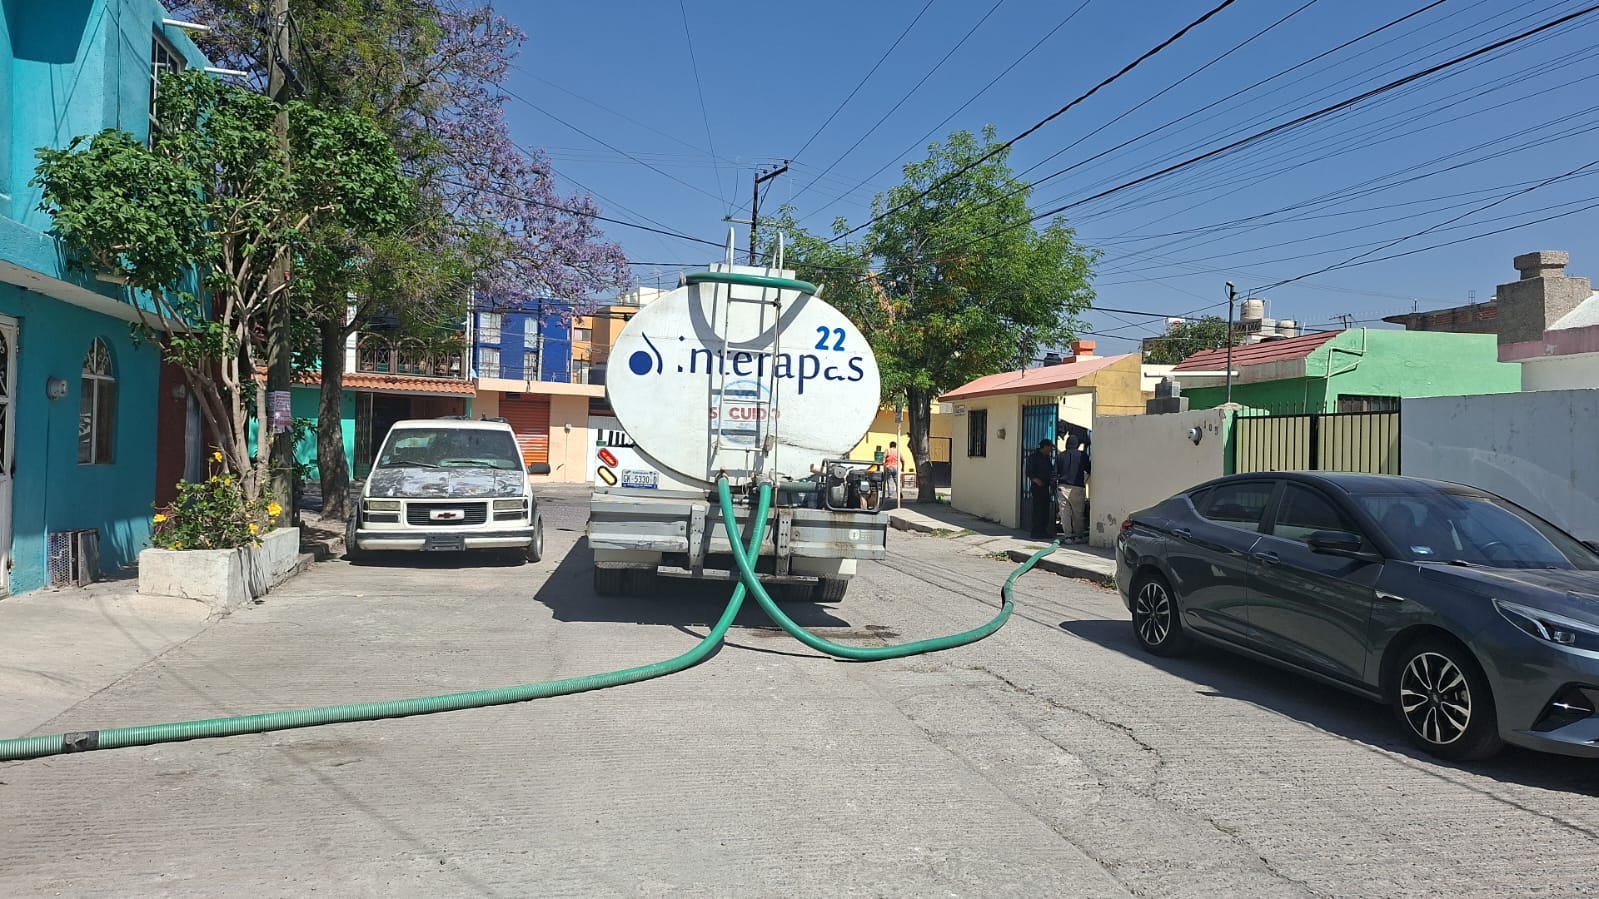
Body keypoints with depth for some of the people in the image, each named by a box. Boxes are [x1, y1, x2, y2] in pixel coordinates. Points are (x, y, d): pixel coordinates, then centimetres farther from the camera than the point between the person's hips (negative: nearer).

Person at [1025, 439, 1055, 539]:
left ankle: (1043, 531, 14)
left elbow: (1050, 471, 23)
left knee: (1045, 510, 8)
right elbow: (1028, 472, -13)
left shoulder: (1047, 458, 17)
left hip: (1045, 486, 8)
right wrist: (1036, 480, -27)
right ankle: (1036, 532, -6)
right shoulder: (1034, 457, -7)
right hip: (1037, 486, -8)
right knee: (1037, 510, -9)